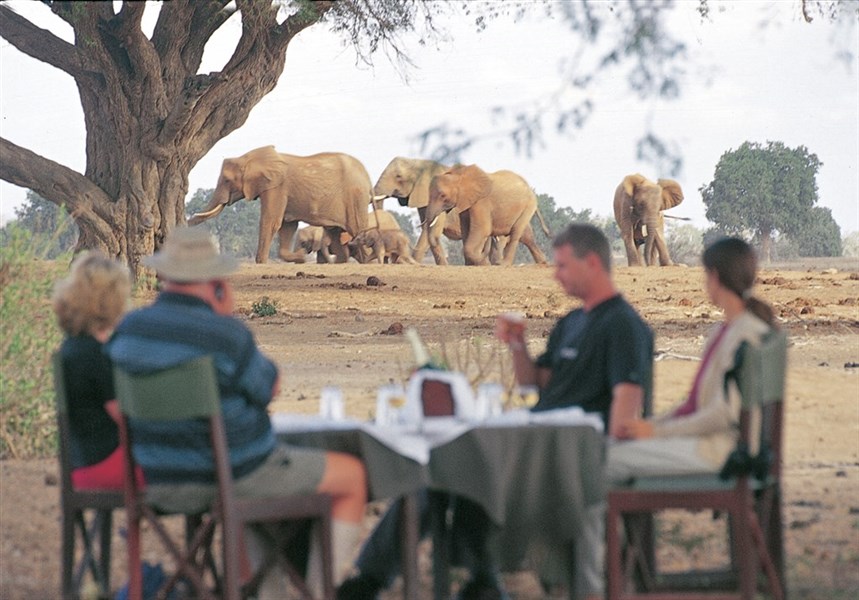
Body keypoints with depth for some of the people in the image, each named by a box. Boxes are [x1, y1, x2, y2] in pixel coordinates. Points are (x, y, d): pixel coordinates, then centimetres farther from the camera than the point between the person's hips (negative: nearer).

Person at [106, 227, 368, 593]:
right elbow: (268, 388, -6)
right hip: (237, 477, -7)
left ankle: (268, 592, 36)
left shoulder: (126, 330, -5)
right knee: (353, 475, 14)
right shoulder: (226, 335, -24)